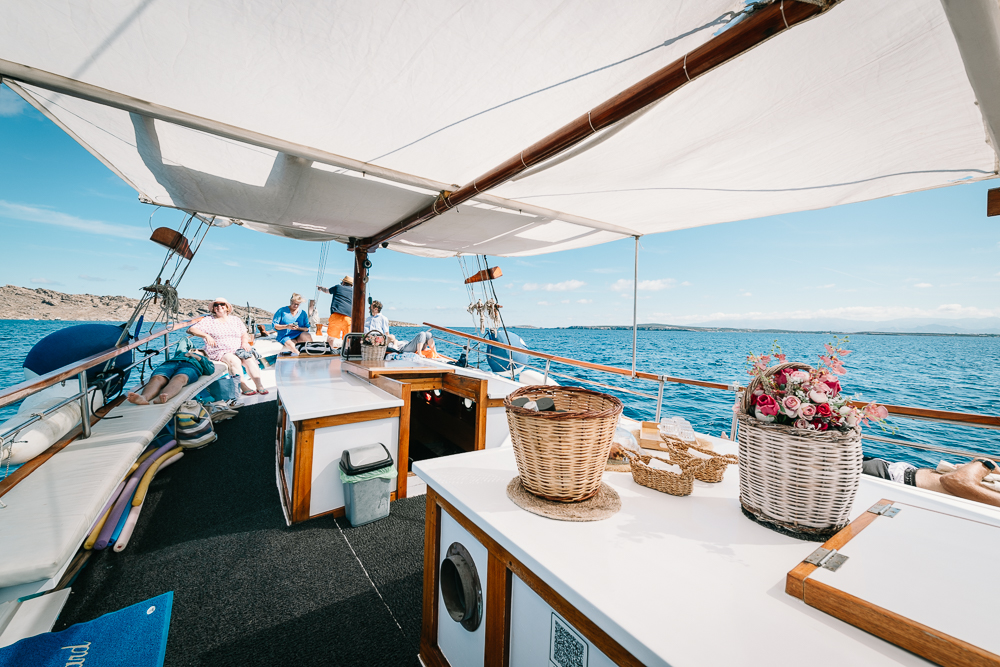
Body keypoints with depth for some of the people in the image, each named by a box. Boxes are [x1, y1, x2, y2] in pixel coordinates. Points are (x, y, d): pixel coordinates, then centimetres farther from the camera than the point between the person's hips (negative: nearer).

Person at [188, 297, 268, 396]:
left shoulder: (235, 320, 17)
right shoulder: (208, 320, 8)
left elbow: (244, 334, 16)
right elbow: (191, 329, 0)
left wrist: (244, 342, -6)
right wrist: (206, 335, -17)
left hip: (238, 349, 3)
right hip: (219, 352, -3)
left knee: (250, 359, -28)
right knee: (234, 360, -34)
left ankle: (259, 386, -34)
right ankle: (244, 388, -37)